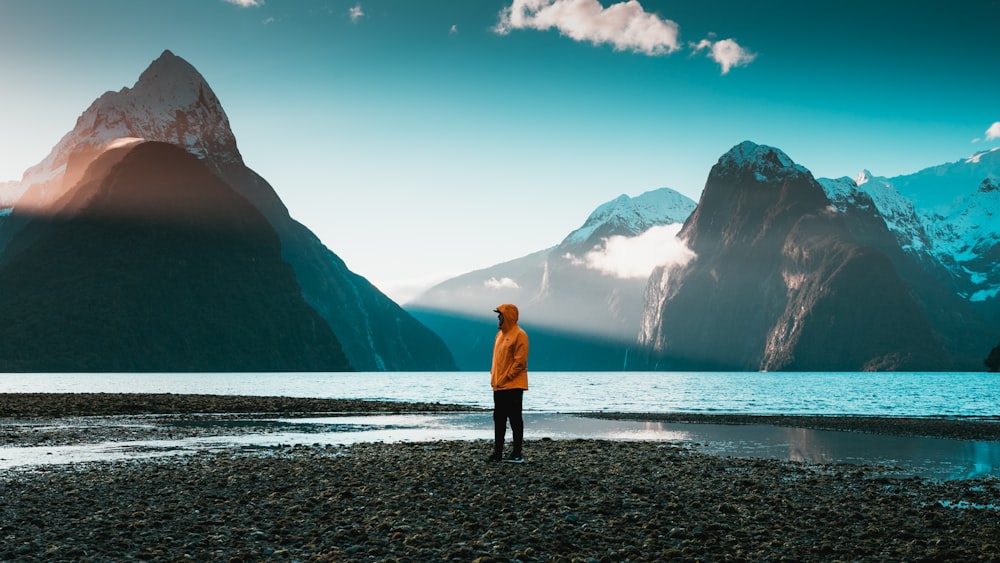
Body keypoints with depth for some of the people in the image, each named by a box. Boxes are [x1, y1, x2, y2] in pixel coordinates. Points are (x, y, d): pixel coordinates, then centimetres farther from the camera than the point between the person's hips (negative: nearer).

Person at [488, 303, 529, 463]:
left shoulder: (519, 335, -10)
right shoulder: (500, 334, 15)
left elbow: (520, 361, -15)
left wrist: (506, 378, -15)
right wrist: (494, 377, 9)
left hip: (513, 386, -8)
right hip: (499, 386, 8)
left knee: (514, 419, -4)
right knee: (499, 419, 10)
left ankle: (517, 454, -1)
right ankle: (497, 452, 15)